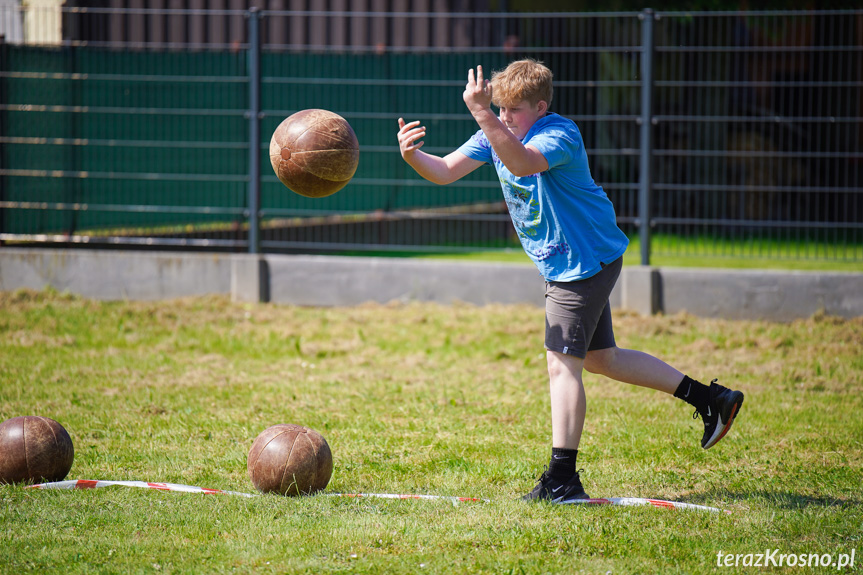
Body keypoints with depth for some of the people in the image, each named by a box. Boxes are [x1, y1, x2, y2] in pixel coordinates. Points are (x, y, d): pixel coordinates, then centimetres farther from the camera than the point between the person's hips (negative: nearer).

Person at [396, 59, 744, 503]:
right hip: (566, 263, 10)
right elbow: (446, 171, -5)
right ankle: (712, 400, 29)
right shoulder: (497, 134, 1)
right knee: (600, 358, 19)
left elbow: (522, 163, -45)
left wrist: (482, 115, -54)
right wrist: (413, 156, -25)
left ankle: (562, 480, -8)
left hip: (585, 260, -10)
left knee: (562, 363, -11)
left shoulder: (559, 136, -24)